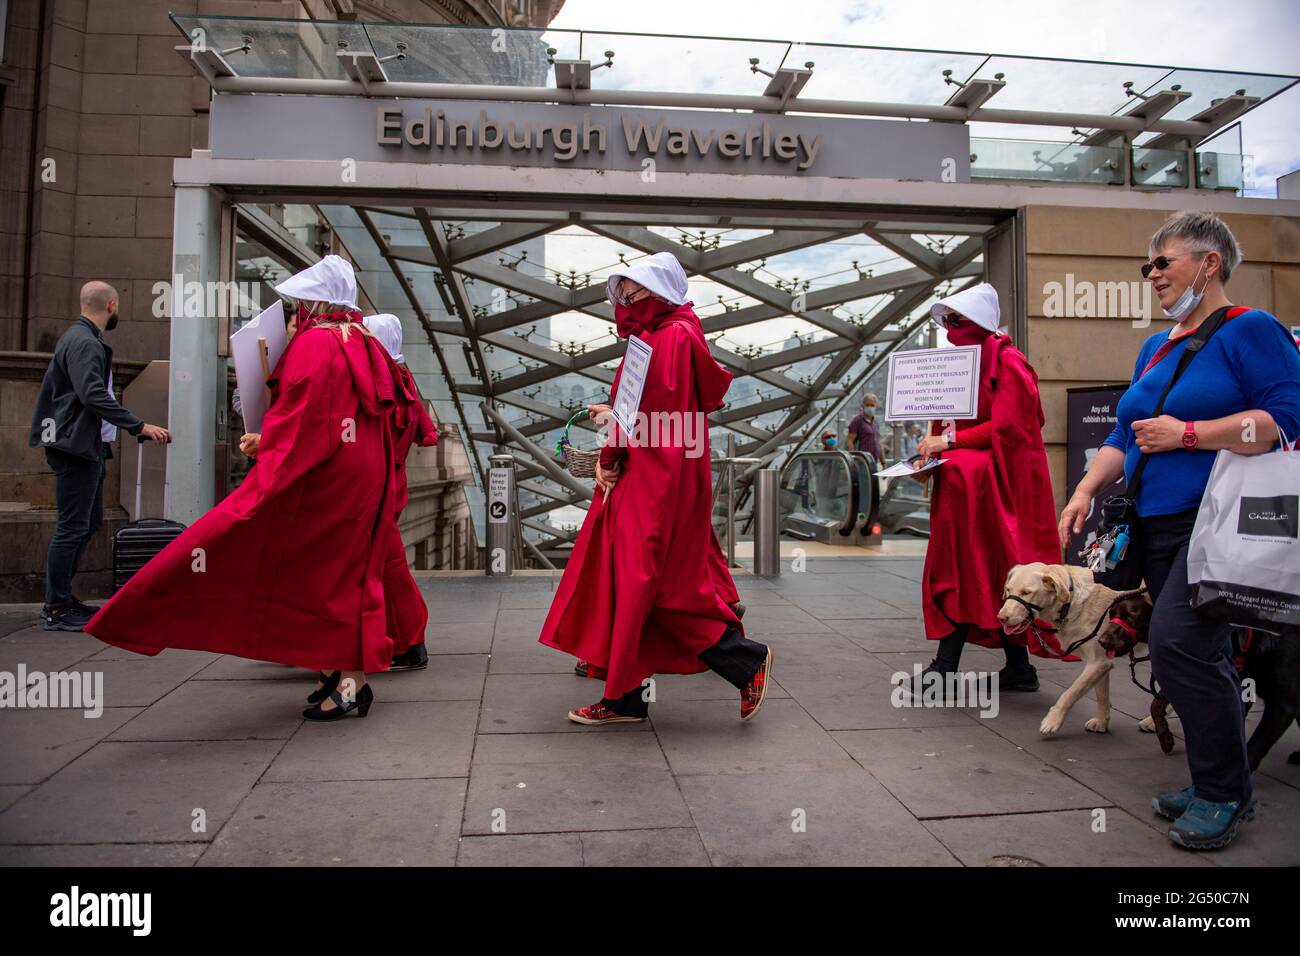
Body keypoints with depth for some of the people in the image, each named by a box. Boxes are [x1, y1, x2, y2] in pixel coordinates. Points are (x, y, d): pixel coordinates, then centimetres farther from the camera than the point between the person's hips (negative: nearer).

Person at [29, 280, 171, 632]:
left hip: (87, 446, 11)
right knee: (72, 527, -6)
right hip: (76, 447, -11)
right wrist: (140, 427, -29)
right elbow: (93, 395, -26)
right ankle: (56, 609, 1)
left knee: (90, 522, 16)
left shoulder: (82, 338, 18)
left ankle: (62, 596, 25)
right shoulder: (84, 343, -15)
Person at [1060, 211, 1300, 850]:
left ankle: (1225, 791, 0)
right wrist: (1085, 490, 7)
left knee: (1178, 642, -18)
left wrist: (1185, 433, -16)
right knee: (1203, 659, 13)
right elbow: (1124, 436, 21)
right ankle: (1216, 784, 24)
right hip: (1157, 528, 8)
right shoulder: (1153, 348, 19)